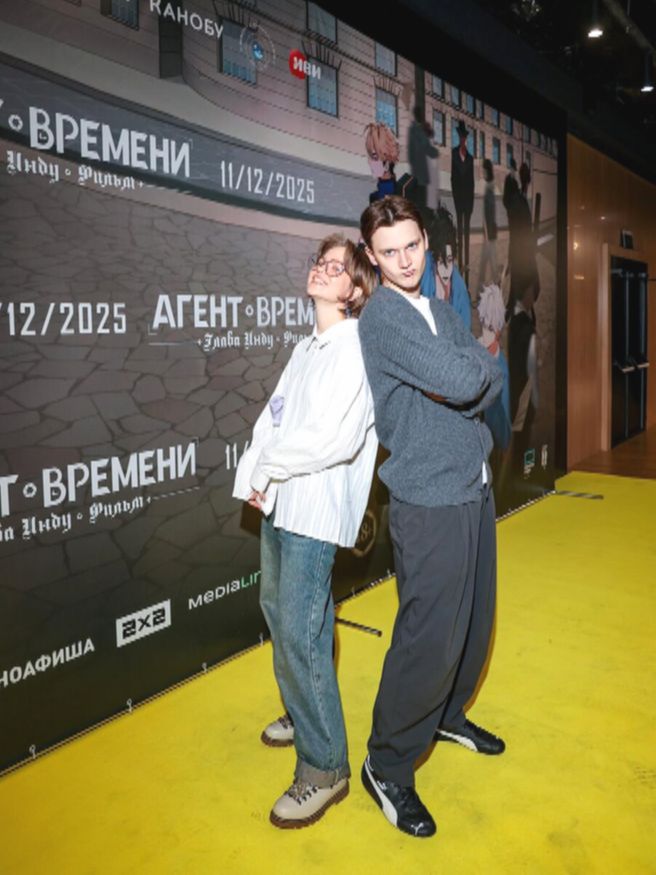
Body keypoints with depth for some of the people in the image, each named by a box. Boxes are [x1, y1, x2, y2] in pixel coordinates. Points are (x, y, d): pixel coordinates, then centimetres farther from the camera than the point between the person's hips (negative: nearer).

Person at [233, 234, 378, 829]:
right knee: (278, 610, 20)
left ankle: (325, 768, 11)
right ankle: (306, 715, 42)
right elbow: (271, 418, 12)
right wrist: (252, 475, -4)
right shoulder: (305, 348, 16)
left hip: (316, 508, -9)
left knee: (299, 633, -7)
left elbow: (338, 439, -24)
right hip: (279, 502, 9)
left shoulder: (355, 349, -12)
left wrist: (266, 463, -11)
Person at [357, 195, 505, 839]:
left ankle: (447, 715, 43)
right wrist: (476, 365, -2)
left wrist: (466, 379, -13)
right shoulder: (383, 315, -13)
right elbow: (461, 381, -22)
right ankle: (387, 767, 17)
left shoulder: (441, 312, 15)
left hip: (475, 488, 8)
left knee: (475, 621, 19)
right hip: (429, 500, -8)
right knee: (430, 637, -3)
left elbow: (490, 381, 7)